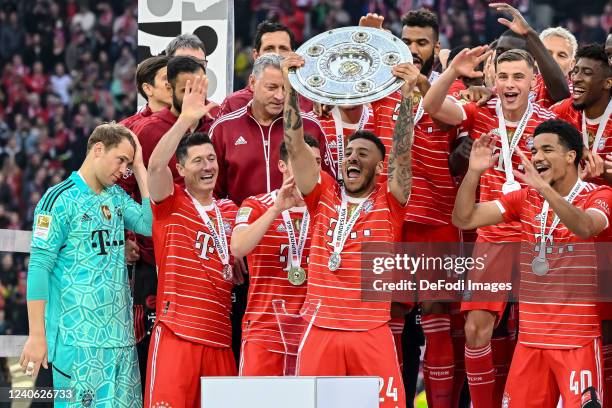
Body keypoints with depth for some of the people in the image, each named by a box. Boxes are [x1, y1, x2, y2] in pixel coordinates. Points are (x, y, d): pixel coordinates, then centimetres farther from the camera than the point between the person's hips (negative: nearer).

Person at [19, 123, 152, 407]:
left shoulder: (117, 197, 16)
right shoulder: (61, 199, -5)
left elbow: (152, 225, -1)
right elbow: (39, 267, -9)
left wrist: (140, 168, 5)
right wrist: (37, 335, -15)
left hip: (120, 334, 7)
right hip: (78, 338, -7)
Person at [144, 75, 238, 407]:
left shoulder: (230, 211, 18)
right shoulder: (171, 203, 3)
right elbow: (156, 165, -15)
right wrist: (185, 120, -25)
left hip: (219, 338, 5)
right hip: (176, 333, -5)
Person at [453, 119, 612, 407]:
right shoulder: (526, 198, 9)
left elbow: (585, 227, -27)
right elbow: (464, 219, 4)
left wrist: (542, 186, -37)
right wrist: (474, 172, -10)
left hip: (577, 340, -4)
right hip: (531, 338, 5)